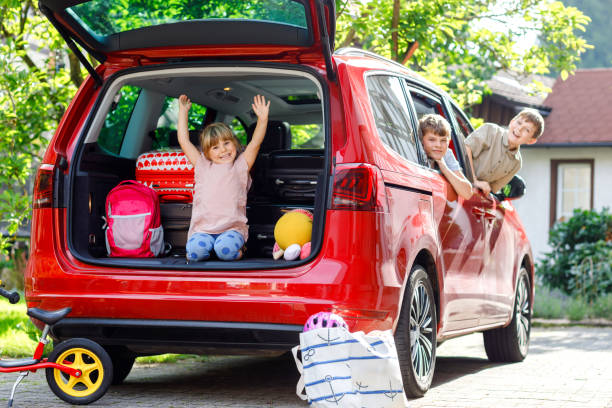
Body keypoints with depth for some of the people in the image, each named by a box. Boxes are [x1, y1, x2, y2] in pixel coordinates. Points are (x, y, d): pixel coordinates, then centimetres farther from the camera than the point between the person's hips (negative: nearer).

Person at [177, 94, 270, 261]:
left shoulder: (240, 166, 13)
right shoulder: (202, 166, 16)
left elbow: (255, 143, 4)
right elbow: (184, 141, 16)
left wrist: (262, 118, -10)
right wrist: (183, 111, 18)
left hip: (231, 228, -1)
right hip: (202, 230, 1)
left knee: (226, 249, -31)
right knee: (196, 249, -29)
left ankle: (237, 248, 2)